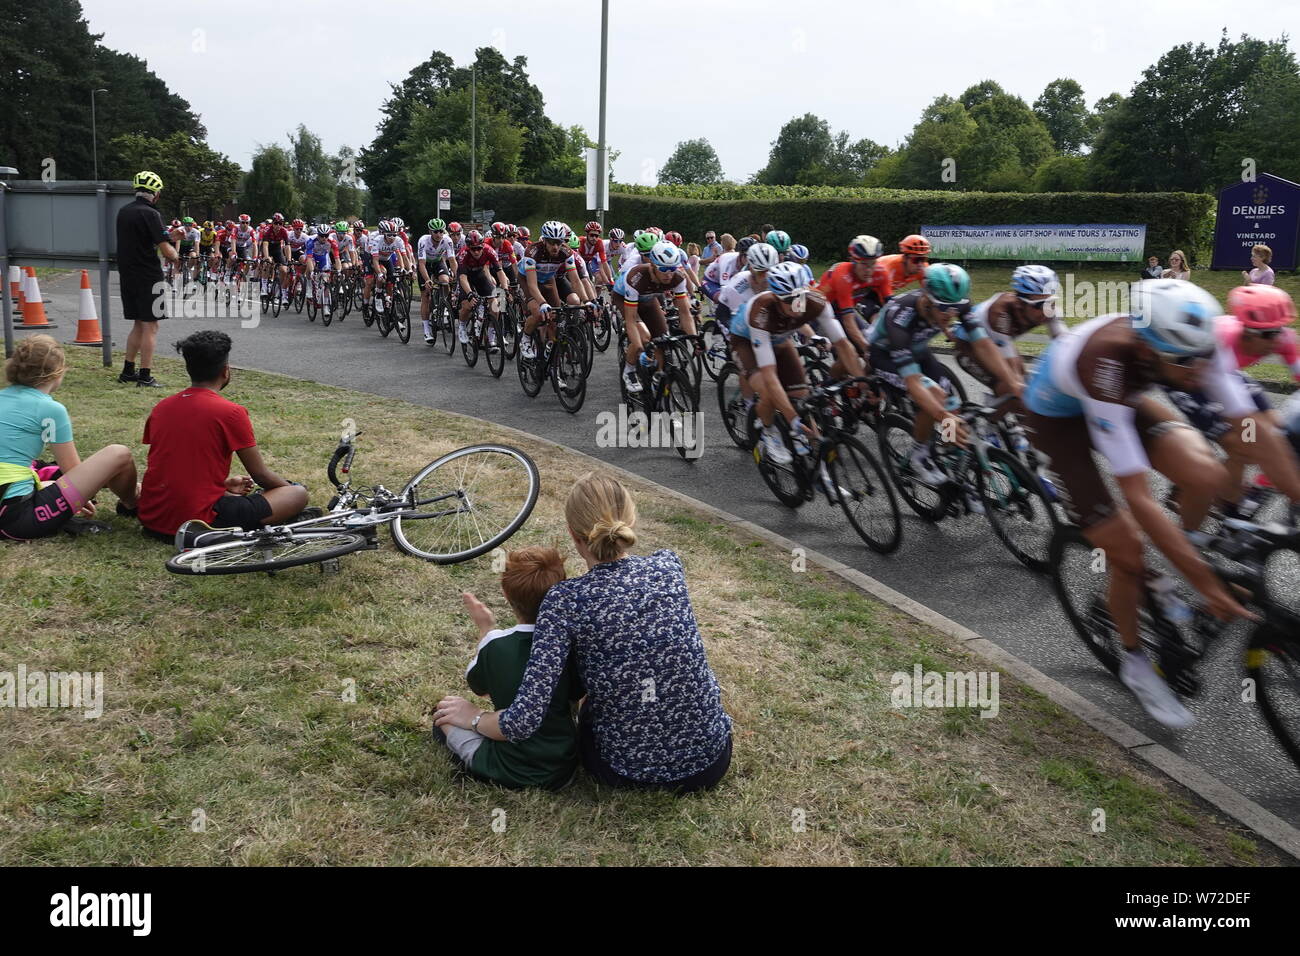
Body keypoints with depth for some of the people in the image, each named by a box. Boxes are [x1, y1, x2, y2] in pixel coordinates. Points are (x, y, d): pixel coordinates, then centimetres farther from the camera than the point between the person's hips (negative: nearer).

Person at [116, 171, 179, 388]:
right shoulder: (150, 214, -15)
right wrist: (175, 256, 4)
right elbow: (166, 250, -19)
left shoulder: (123, 211, 11)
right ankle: (145, 376, -1)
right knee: (150, 326, -2)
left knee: (138, 325, 17)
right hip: (148, 276, -8)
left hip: (127, 276, 8)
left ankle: (128, 371, 20)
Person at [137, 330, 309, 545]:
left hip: (151, 519, 8)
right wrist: (290, 487, 16)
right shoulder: (231, 412, -13)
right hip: (198, 522, -8)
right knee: (299, 494, -3)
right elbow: (260, 474, -4)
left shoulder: (160, 408, 6)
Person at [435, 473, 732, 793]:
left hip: (631, 772, -2)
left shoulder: (565, 600, -17)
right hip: (712, 761, 2)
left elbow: (524, 721, -22)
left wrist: (472, 716, 1)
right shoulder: (669, 566, -6)